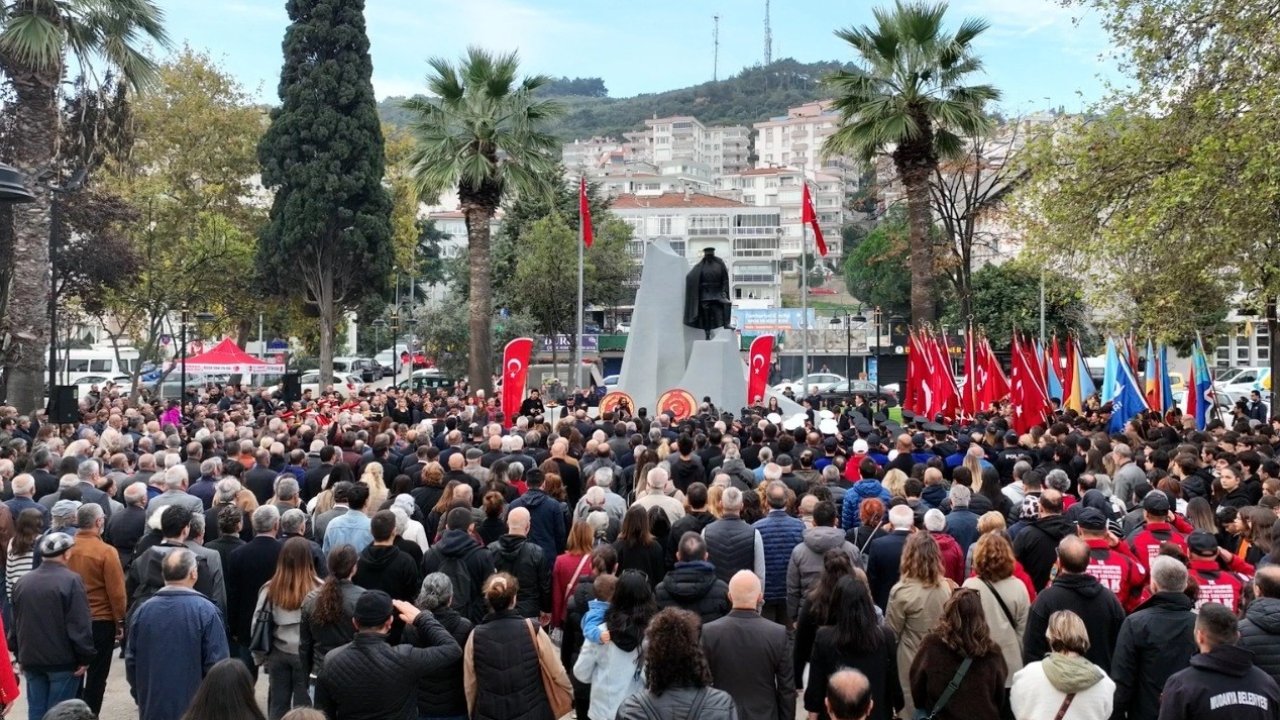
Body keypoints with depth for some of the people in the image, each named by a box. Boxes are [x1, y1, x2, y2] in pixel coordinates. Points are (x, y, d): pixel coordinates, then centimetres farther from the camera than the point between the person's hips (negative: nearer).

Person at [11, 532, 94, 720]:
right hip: (62, 660, -6)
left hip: (31, 659, 6)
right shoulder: (71, 580, -15)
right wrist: (85, 657, -10)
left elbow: (15, 624, 17)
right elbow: (81, 625, -17)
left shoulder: (22, 583, 9)